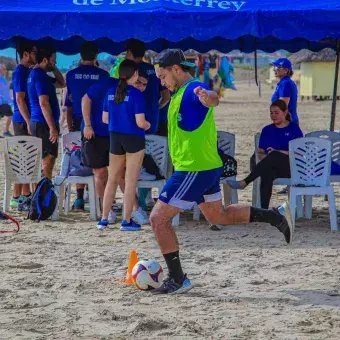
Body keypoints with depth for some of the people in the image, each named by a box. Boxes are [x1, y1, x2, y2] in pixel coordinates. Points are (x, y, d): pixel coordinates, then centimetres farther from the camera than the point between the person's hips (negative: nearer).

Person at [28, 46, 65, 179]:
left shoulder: (35, 74, 16)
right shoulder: (40, 76, -16)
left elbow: (61, 84, 27)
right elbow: (44, 103, -22)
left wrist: (54, 68, 13)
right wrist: (53, 128, -23)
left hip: (37, 123, 10)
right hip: (44, 123, -10)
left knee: (41, 162, 14)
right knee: (48, 161, -10)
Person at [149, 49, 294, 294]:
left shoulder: (193, 90, -18)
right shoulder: (181, 92, 13)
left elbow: (212, 99, -44)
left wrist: (208, 97, -66)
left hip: (194, 169, -10)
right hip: (207, 167, 10)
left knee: (159, 218, -8)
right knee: (218, 216, 24)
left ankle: (178, 280, -4)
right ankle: (276, 216, 26)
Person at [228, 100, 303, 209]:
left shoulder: (294, 128, 10)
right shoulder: (267, 130, 21)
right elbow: (260, 153, 19)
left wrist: (277, 152, -9)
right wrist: (266, 158, -7)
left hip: (290, 166, -2)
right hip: (271, 166, 2)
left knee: (274, 155, -37)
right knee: (266, 173, -38)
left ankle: (244, 183, -42)